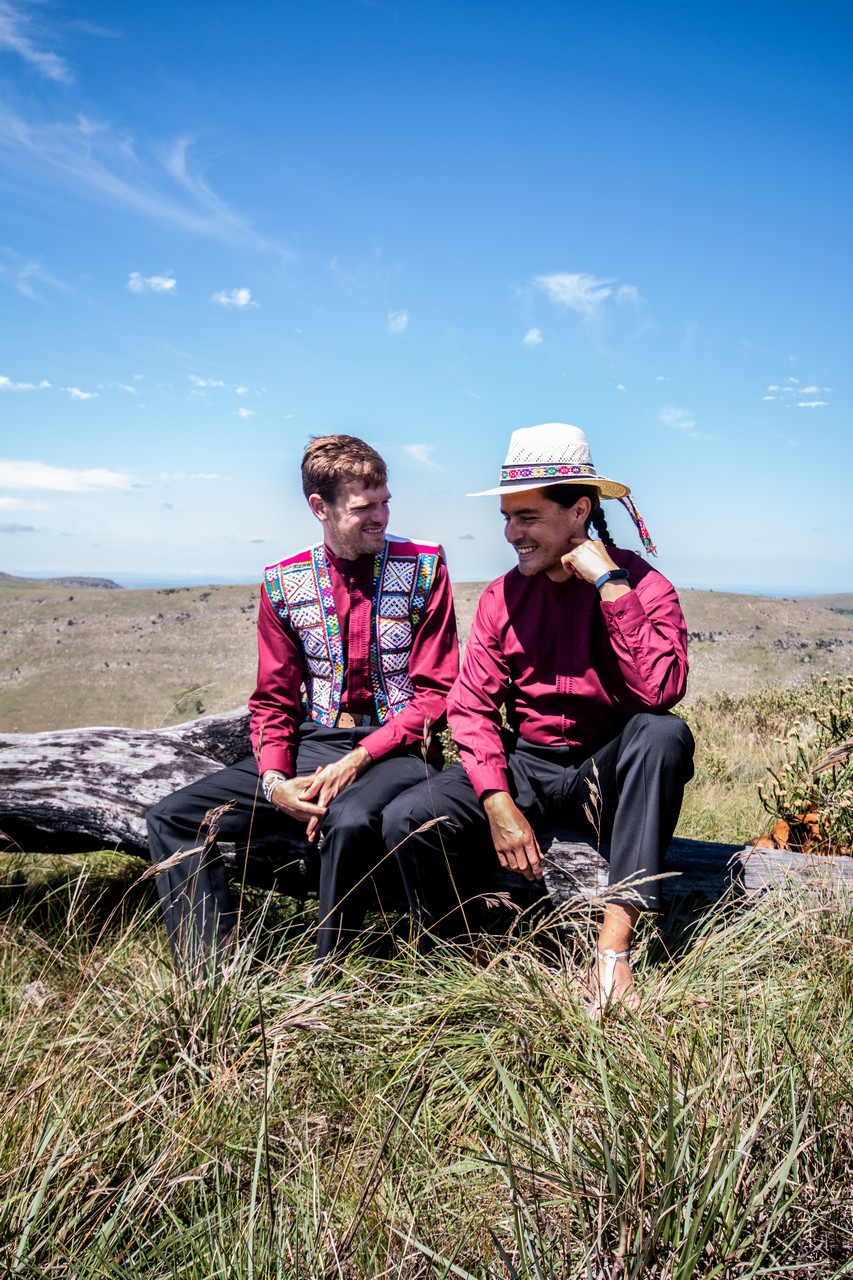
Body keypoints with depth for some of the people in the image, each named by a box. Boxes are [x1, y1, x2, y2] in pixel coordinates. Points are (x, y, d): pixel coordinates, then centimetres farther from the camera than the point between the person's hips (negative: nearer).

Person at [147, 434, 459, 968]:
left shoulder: (423, 567, -2)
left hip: (395, 749, -4)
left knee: (350, 819, -37)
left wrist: (358, 760, -17)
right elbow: (274, 700, 10)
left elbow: (435, 693, -5)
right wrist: (274, 781, -10)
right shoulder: (284, 583, 6)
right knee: (172, 819, -7)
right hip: (312, 746, 4)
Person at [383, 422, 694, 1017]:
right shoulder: (502, 596, 2)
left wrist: (610, 584, -25)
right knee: (407, 820, -21)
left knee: (665, 734, -34)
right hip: (525, 766, 2)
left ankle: (613, 948, -31)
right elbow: (472, 706, -3)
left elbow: (662, 691, -27)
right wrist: (498, 802, -17)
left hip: (609, 770, -2)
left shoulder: (644, 586, -9)